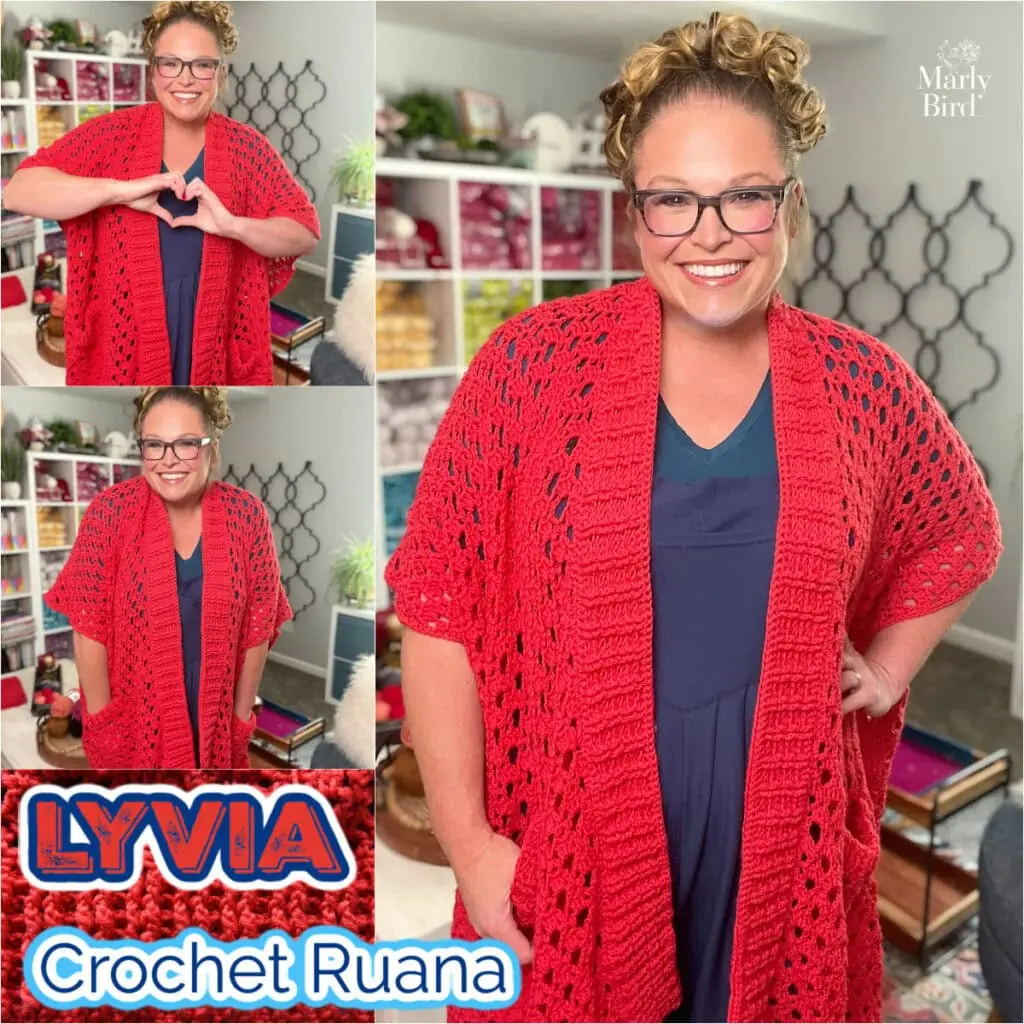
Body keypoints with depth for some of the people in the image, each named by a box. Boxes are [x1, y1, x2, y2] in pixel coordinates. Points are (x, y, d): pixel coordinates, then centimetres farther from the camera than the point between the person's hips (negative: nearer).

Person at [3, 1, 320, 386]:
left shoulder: (245, 146, 0)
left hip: (213, 348, 1)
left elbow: (306, 233, -3)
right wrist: (121, 189, -23)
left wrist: (231, 225, -20)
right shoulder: (112, 134, -3)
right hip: (124, 346, 0)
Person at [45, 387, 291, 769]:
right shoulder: (110, 512, -13)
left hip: (214, 718, 1)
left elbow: (257, 626, -3)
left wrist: (242, 717, 0)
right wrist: (102, 721, -7)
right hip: (135, 718, -1)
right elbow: (89, 625, -9)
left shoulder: (246, 515, -10)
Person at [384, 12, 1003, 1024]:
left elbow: (961, 532, 17)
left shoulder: (860, 382, -3)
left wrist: (887, 667, 7)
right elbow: (441, 608, -9)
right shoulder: (535, 362, -11)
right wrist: (468, 842, -10)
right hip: (569, 850, -1)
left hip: (776, 848, 2)